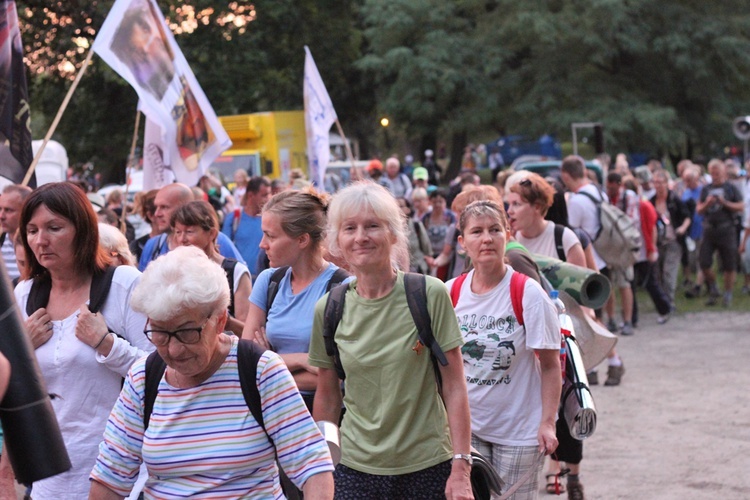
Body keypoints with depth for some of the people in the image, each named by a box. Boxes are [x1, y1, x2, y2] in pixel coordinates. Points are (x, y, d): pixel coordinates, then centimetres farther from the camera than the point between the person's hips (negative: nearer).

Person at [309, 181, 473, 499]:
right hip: (355, 469, 2)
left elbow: (454, 388, -6)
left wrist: (461, 468, -10)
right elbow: (327, 398, 9)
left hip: (429, 466, -2)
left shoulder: (430, 295, -7)